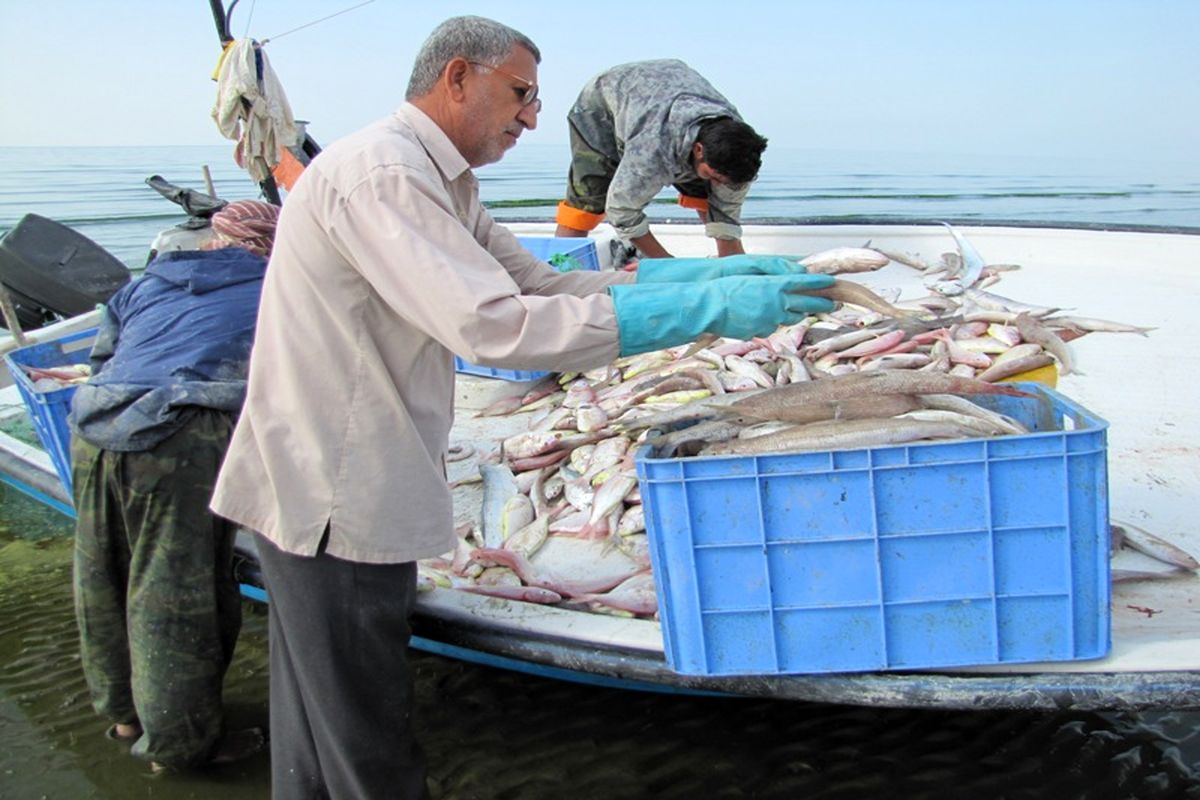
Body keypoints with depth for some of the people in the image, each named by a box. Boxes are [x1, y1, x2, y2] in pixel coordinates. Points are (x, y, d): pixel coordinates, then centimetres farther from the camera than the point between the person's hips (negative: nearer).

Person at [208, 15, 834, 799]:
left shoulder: (434, 178, 14)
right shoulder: (380, 172, -20)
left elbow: (539, 281, 11)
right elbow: (493, 325, -30)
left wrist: (704, 274, -1)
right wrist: (705, 310, -27)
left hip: (337, 490, 10)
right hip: (331, 499, -10)